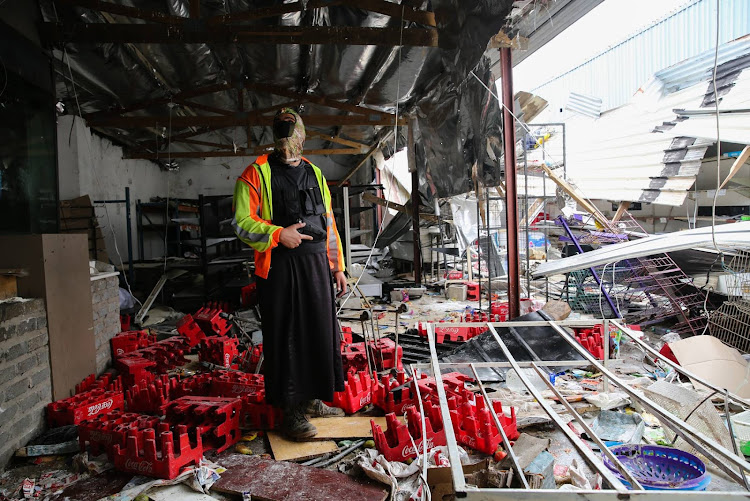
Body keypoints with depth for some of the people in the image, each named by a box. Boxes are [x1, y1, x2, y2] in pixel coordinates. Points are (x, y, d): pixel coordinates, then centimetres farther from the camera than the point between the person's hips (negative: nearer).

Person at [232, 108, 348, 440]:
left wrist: (337, 267, 14)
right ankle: (291, 411, 11)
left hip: (316, 264, 6)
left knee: (321, 333, 11)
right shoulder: (257, 173, 0)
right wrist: (279, 234, -19)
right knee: (286, 338, -1)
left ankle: (313, 400, 28)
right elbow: (241, 222, -6)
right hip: (280, 267, -5)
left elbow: (329, 225, 17)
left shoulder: (314, 174, 16)